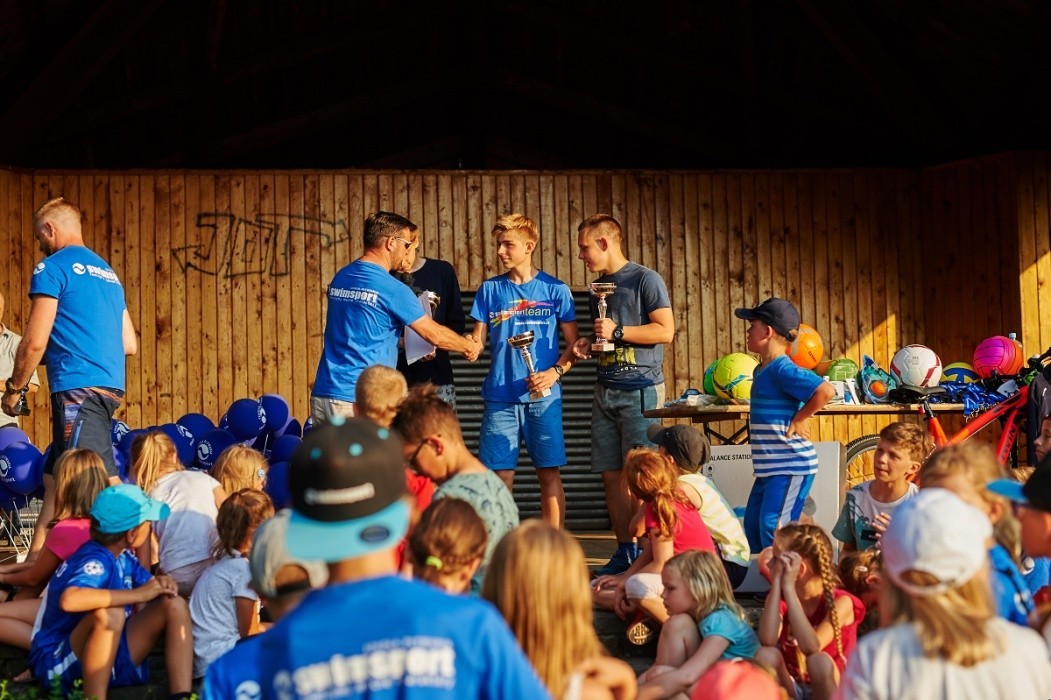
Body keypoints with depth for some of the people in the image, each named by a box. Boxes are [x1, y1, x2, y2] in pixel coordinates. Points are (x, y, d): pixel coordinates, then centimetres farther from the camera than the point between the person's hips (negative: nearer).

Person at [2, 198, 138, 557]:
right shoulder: (107, 272, 21)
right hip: (109, 386, 9)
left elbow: (35, 342, -9)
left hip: (78, 388, -9)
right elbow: (129, 344, 20)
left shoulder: (53, 268, -3)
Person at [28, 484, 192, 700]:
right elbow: (70, 600, -44)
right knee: (109, 613, -36)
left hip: (110, 655, 9)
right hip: (61, 663, -8)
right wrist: (138, 594, -36)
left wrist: (161, 585, -12)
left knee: (174, 605, -5)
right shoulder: (95, 561, -24)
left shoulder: (123, 557, 3)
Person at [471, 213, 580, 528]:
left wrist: (555, 372, -13)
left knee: (549, 474, 1)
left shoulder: (555, 289, 3)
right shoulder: (490, 289, 9)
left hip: (544, 396, -2)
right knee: (500, 475, 1)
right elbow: (477, 342, 8)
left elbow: (574, 344, 4)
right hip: (500, 396, 2)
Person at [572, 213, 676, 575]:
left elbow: (666, 331, -11)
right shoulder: (599, 286, 18)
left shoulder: (646, 280, -5)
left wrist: (617, 332, -13)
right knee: (611, 475, 5)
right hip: (605, 391, 7)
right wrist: (588, 344, 8)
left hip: (640, 390, -7)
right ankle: (625, 552, 12)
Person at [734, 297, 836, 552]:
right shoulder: (762, 371, 13)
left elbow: (826, 390, -29)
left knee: (772, 527, -13)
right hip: (769, 466, 10)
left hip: (792, 465, -10)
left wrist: (800, 419, -18)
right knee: (753, 524, 15)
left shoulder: (783, 370, -17)